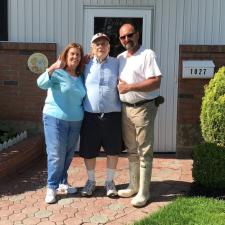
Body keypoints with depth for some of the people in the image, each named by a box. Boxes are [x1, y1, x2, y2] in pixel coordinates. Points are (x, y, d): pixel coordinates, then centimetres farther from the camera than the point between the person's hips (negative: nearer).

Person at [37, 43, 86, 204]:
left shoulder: (80, 77, 9)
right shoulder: (57, 73, -8)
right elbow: (41, 83, -24)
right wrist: (52, 68, -37)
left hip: (75, 121, 6)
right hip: (55, 119, -6)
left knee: (68, 155, 14)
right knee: (56, 155, -5)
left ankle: (63, 182, 30)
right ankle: (52, 188, 7)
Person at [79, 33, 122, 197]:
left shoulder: (117, 64, 3)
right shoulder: (86, 65, 6)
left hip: (112, 114, 0)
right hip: (90, 115, 1)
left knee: (113, 149, 7)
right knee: (88, 150, 8)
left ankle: (110, 181, 27)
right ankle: (91, 180, 29)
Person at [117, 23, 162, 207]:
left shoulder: (147, 54, -8)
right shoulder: (120, 58, 13)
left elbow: (156, 82, -18)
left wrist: (129, 87, -19)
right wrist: (118, 84, 2)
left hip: (143, 108, -7)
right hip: (125, 108, 7)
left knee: (144, 151, -1)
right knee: (131, 150, 14)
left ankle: (144, 192, 6)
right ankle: (134, 186, 26)